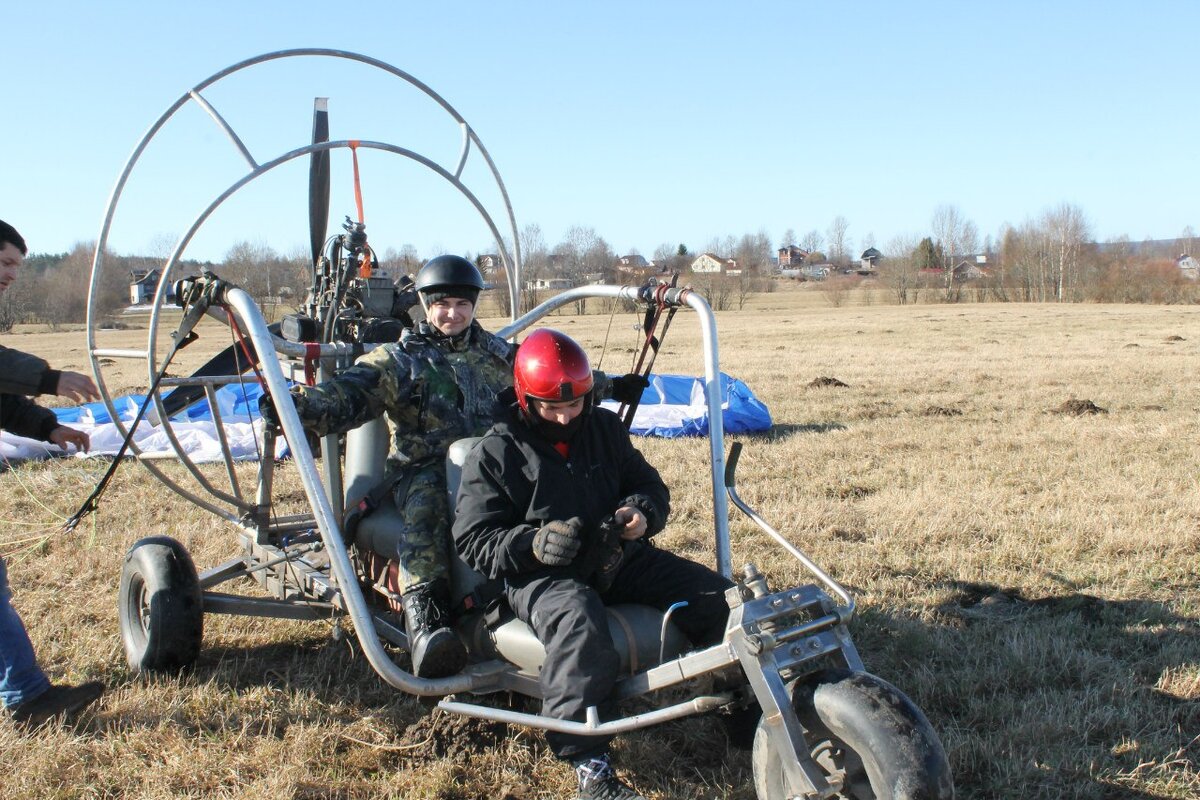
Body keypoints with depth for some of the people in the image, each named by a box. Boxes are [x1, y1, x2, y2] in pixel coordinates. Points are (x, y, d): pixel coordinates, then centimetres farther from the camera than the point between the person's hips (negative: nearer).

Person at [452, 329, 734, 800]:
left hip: (616, 559, 6)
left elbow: (650, 485, 20)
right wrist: (532, 544, -25)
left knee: (717, 598, -7)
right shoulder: (495, 455, -4)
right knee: (579, 622, -40)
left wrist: (642, 512, -6)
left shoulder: (605, 429, 10)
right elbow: (472, 540, -6)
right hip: (538, 574, -5)